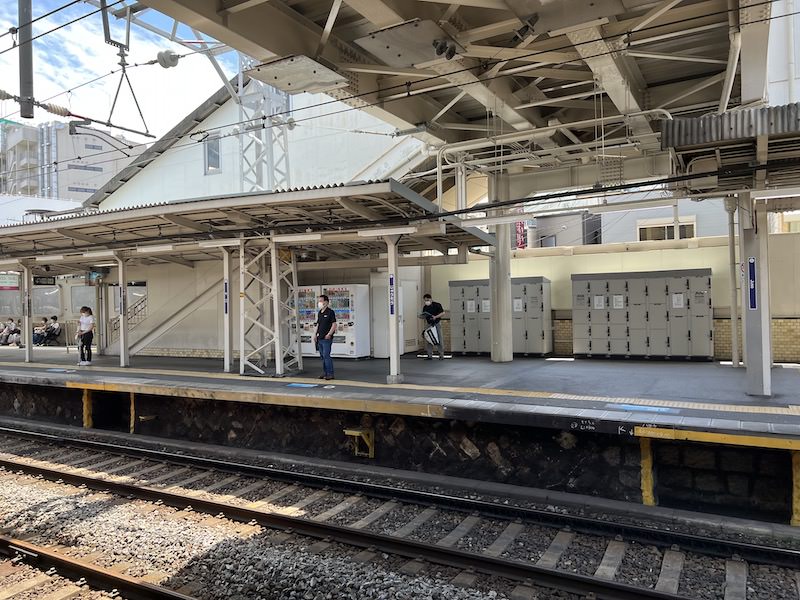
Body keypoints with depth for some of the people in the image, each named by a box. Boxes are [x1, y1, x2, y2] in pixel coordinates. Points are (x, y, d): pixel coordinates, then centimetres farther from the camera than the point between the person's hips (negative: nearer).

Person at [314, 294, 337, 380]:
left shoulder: (330, 312, -9)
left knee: (326, 356, -9)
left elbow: (334, 325, -13)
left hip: (326, 338, -8)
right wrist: (315, 334, 11)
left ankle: (330, 374, -3)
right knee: (322, 356, 12)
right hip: (319, 338, 8)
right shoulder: (319, 313, 14)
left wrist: (329, 334, -18)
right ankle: (325, 373, 19)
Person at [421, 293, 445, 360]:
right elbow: (424, 316, 12)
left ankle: (441, 355, 7)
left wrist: (435, 317, -23)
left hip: (437, 324, -5)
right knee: (428, 340, 2)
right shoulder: (425, 307, 4)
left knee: (439, 340, -1)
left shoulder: (437, 305, -11)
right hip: (429, 324, 5)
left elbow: (443, 313, -12)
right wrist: (424, 317, -11)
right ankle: (430, 356, 9)